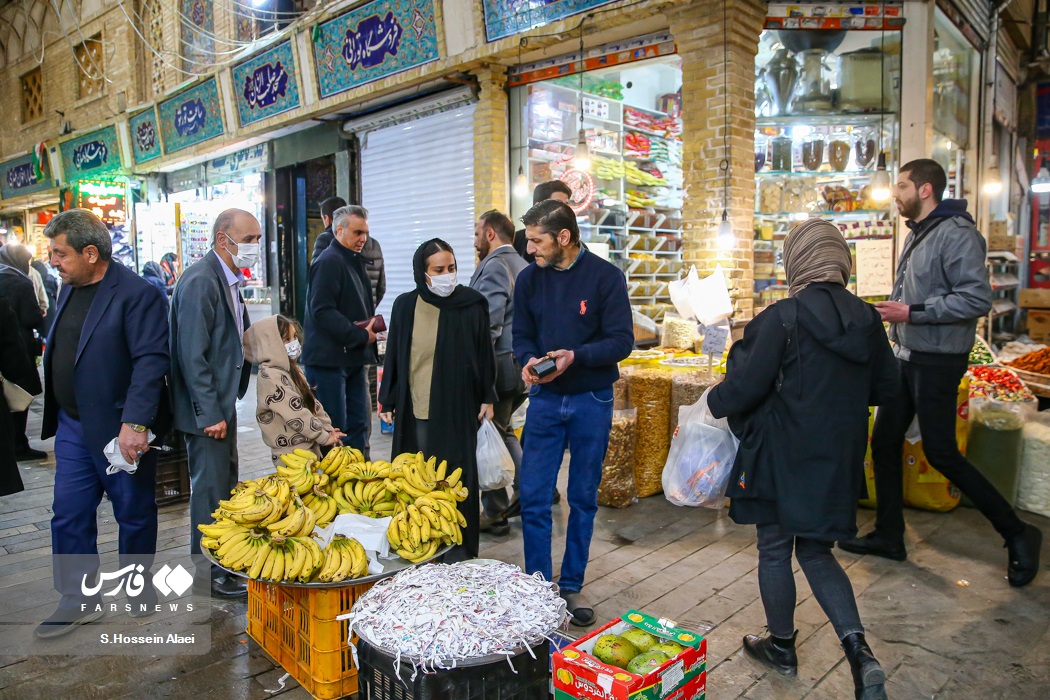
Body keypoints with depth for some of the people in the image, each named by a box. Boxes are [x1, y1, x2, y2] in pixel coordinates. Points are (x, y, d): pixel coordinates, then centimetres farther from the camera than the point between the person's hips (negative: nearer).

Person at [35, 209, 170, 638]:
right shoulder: (69, 289, 8)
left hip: (122, 430, -7)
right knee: (68, 515, 11)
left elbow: (152, 361, -23)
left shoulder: (137, 294, -17)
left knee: (134, 515, 11)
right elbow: (61, 352, 13)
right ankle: (79, 601, 26)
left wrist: (135, 424, -29)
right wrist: (56, 418, 10)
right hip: (73, 427, 7)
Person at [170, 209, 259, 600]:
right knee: (211, 488, 0)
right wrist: (209, 414, -21)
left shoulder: (228, 279, 11)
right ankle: (210, 574, 15)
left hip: (222, 403, 10)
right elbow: (192, 355, -23)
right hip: (206, 407, -10)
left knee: (225, 483, 19)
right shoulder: (201, 281, -19)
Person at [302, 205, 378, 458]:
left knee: (359, 425, 13)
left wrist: (372, 322, 7)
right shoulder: (329, 261, -12)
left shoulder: (354, 261, 18)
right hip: (329, 359, -9)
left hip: (353, 357, 9)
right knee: (335, 428, -3)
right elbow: (322, 311, -21)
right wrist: (361, 335, -19)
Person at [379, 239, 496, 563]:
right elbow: (394, 356, 8)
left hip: (458, 409, -2)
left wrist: (487, 398, 1)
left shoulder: (472, 305, -3)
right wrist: (387, 400, 7)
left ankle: (458, 550, 17)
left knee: (457, 478, 4)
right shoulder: (405, 306, 3)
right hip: (414, 410, 2)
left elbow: (484, 353, 2)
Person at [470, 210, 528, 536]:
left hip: (500, 367, -9)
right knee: (502, 430, 23)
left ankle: (494, 514, 12)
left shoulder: (494, 266, -13)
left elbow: (489, 324, -22)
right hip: (523, 366, 9)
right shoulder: (523, 266, 16)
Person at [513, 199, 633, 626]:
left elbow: (621, 341, -11)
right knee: (533, 497, 1)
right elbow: (521, 335, 8)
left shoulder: (605, 276, -8)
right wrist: (528, 360, -15)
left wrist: (576, 356, -26)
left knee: (584, 498, 10)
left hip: (592, 401, -2)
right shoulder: (529, 279, 2)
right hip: (545, 399, 2)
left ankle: (572, 586, 26)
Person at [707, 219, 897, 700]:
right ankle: (859, 650, 6)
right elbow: (884, 387, 10)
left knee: (775, 551, 15)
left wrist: (715, 400, 3)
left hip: (783, 456, -5)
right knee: (816, 552, 20)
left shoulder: (783, 318, -19)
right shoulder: (867, 319, -1)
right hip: (839, 459, 6)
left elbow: (745, 385, -17)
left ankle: (781, 646, 32)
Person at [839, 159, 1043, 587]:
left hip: (936, 361, -9)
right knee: (884, 442, 10)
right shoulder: (917, 234, 13)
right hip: (907, 356, 9)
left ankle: (1017, 534, 16)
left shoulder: (957, 233, -16)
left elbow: (977, 299, -24)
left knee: (941, 455, -3)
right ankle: (888, 536, 23)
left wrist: (913, 312, -23)